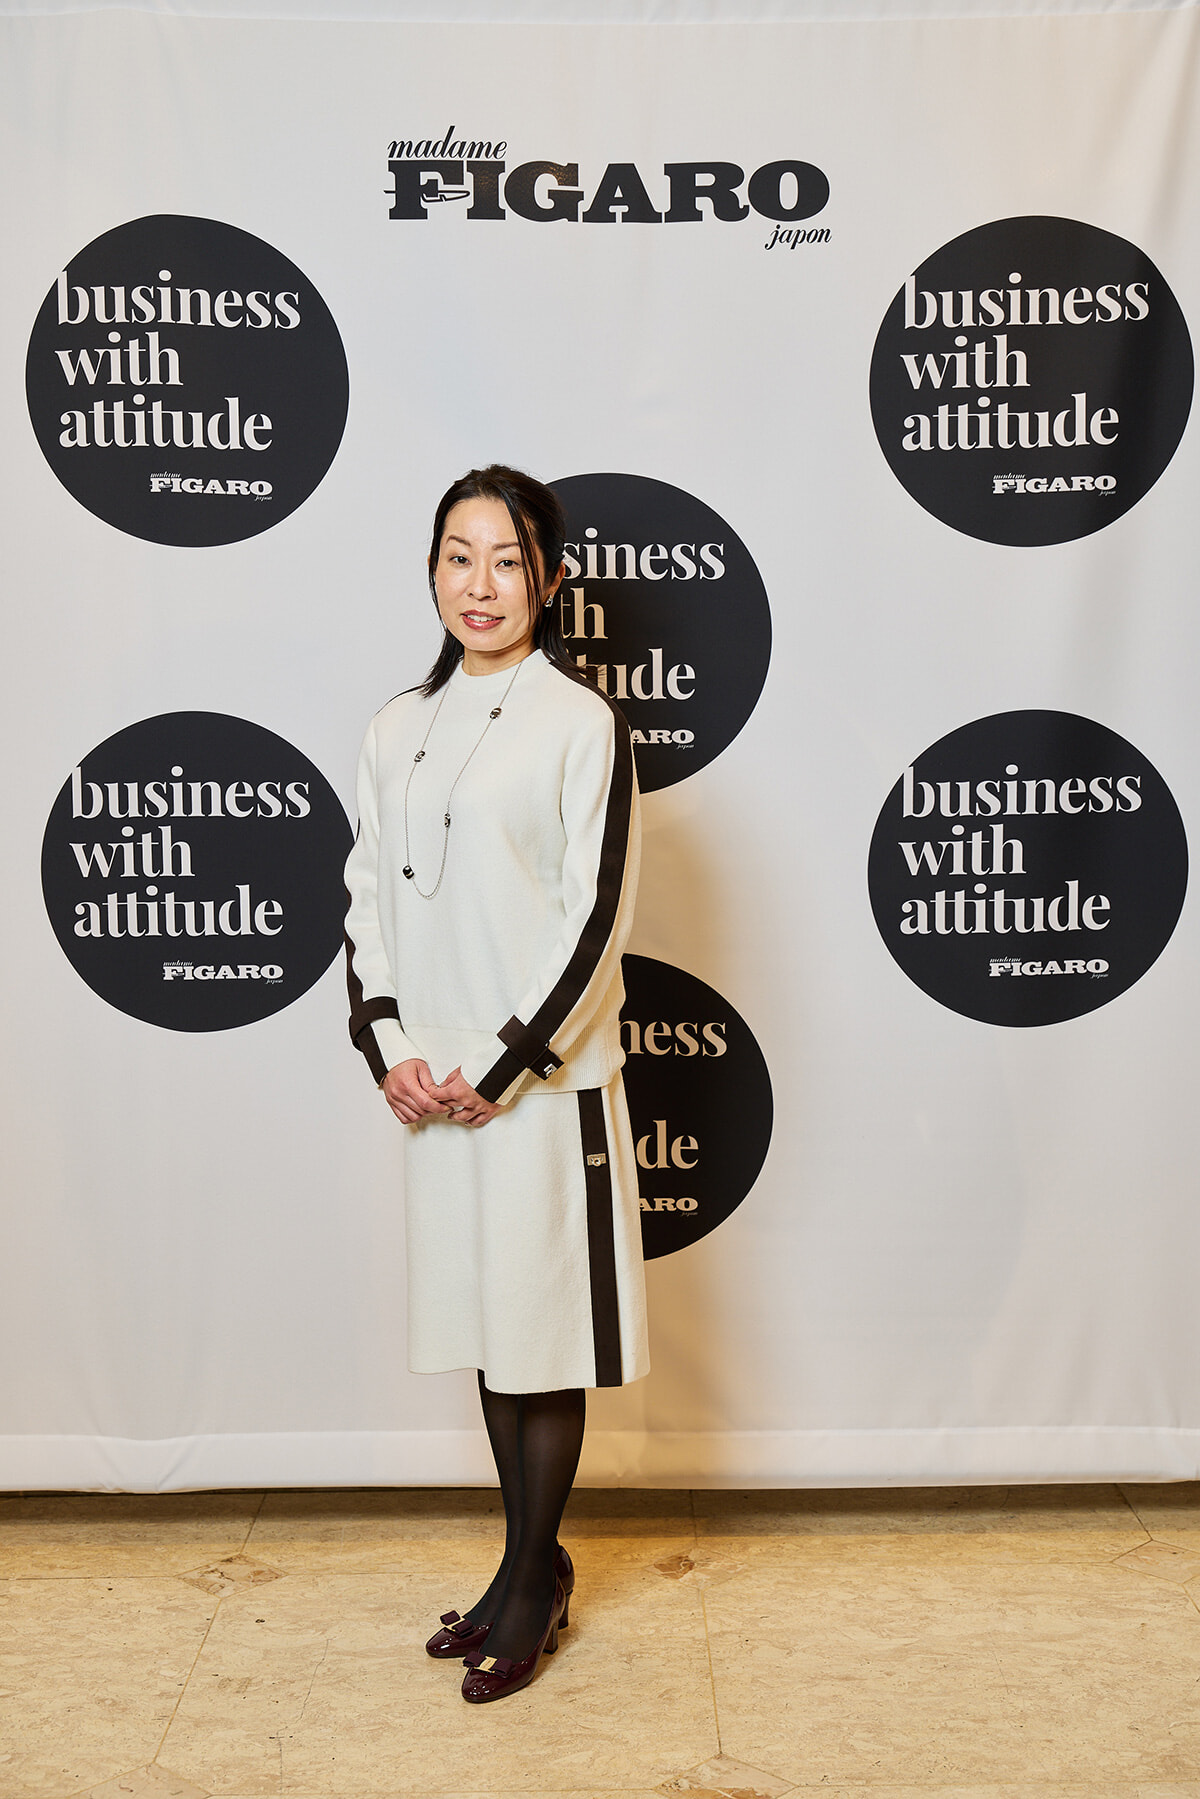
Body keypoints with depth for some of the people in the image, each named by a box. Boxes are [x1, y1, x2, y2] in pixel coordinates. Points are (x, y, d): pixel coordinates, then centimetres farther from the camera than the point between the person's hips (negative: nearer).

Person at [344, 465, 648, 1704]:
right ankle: (534, 1564, 30)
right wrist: (389, 1048, -4)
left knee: (541, 1329, 4)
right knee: (480, 1320, 14)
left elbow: (596, 912, -12)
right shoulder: (397, 727, 10)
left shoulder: (581, 722, -7)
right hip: (433, 1080, 6)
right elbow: (367, 892, 9)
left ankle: (530, 1583, 20)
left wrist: (505, 1068, -15)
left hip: (542, 1077, -6)